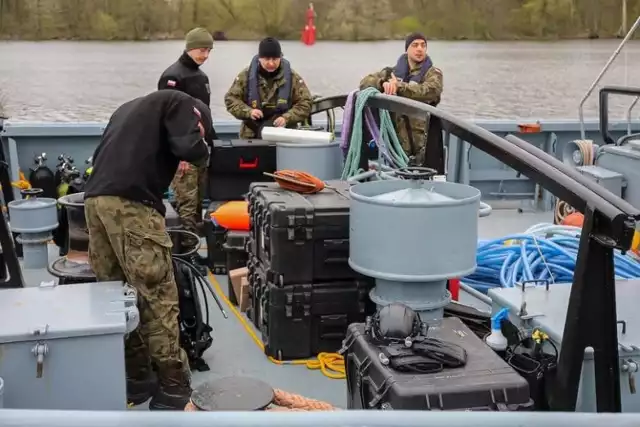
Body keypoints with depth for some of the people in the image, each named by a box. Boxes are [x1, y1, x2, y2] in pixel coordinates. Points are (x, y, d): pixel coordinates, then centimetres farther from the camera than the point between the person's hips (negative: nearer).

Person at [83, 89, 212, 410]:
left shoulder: (130, 107, 33)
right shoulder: (182, 103, 10)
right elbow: (188, 146, -6)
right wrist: (202, 153, 14)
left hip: (95, 199, 8)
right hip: (130, 203, -8)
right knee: (158, 298, -2)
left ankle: (134, 379, 21)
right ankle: (173, 387, 4)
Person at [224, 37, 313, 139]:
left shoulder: (292, 77, -2)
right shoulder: (246, 75, -1)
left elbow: (305, 103, -2)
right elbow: (231, 99, 1)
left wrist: (287, 118, -18)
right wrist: (248, 112, -17)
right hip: (251, 136, 1)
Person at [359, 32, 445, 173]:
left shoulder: (433, 73, 4)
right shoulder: (394, 72, 15)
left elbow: (430, 91, -17)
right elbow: (365, 82, 7)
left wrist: (399, 86, -17)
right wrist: (383, 83, -14)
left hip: (425, 139, -3)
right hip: (398, 138, 3)